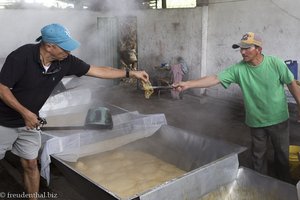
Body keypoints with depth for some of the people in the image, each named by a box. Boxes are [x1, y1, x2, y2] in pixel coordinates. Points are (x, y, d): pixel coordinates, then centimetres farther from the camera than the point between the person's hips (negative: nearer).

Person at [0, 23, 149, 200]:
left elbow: (97, 70, -6)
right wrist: (25, 113, -26)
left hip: (29, 122, 4)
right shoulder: (21, 56, -27)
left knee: (31, 165, 9)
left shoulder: (65, 62, -12)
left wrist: (131, 73, -5)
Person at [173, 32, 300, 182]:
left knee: (282, 152, 16)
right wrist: (188, 84, -31)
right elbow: (215, 79, -21)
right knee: (258, 155, 14)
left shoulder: (275, 63, -14)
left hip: (278, 118, 0)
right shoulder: (238, 69, -14)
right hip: (256, 121, 0)